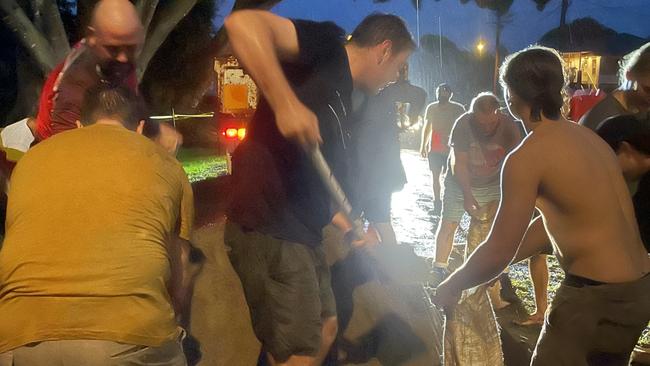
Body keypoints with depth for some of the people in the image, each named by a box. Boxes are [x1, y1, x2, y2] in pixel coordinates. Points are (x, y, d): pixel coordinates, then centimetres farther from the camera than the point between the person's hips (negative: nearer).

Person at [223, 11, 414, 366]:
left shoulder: (340, 100, 19)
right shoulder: (329, 48, -7)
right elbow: (242, 23, -25)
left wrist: (352, 228, 23)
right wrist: (286, 103, -34)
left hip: (301, 233, 10)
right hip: (268, 230, -10)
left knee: (325, 328, 25)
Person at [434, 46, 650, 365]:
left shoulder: (526, 157, -16)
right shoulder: (587, 137, 9)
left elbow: (499, 250, -13)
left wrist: (451, 286, 4)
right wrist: (483, 268, 18)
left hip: (597, 294, -8)